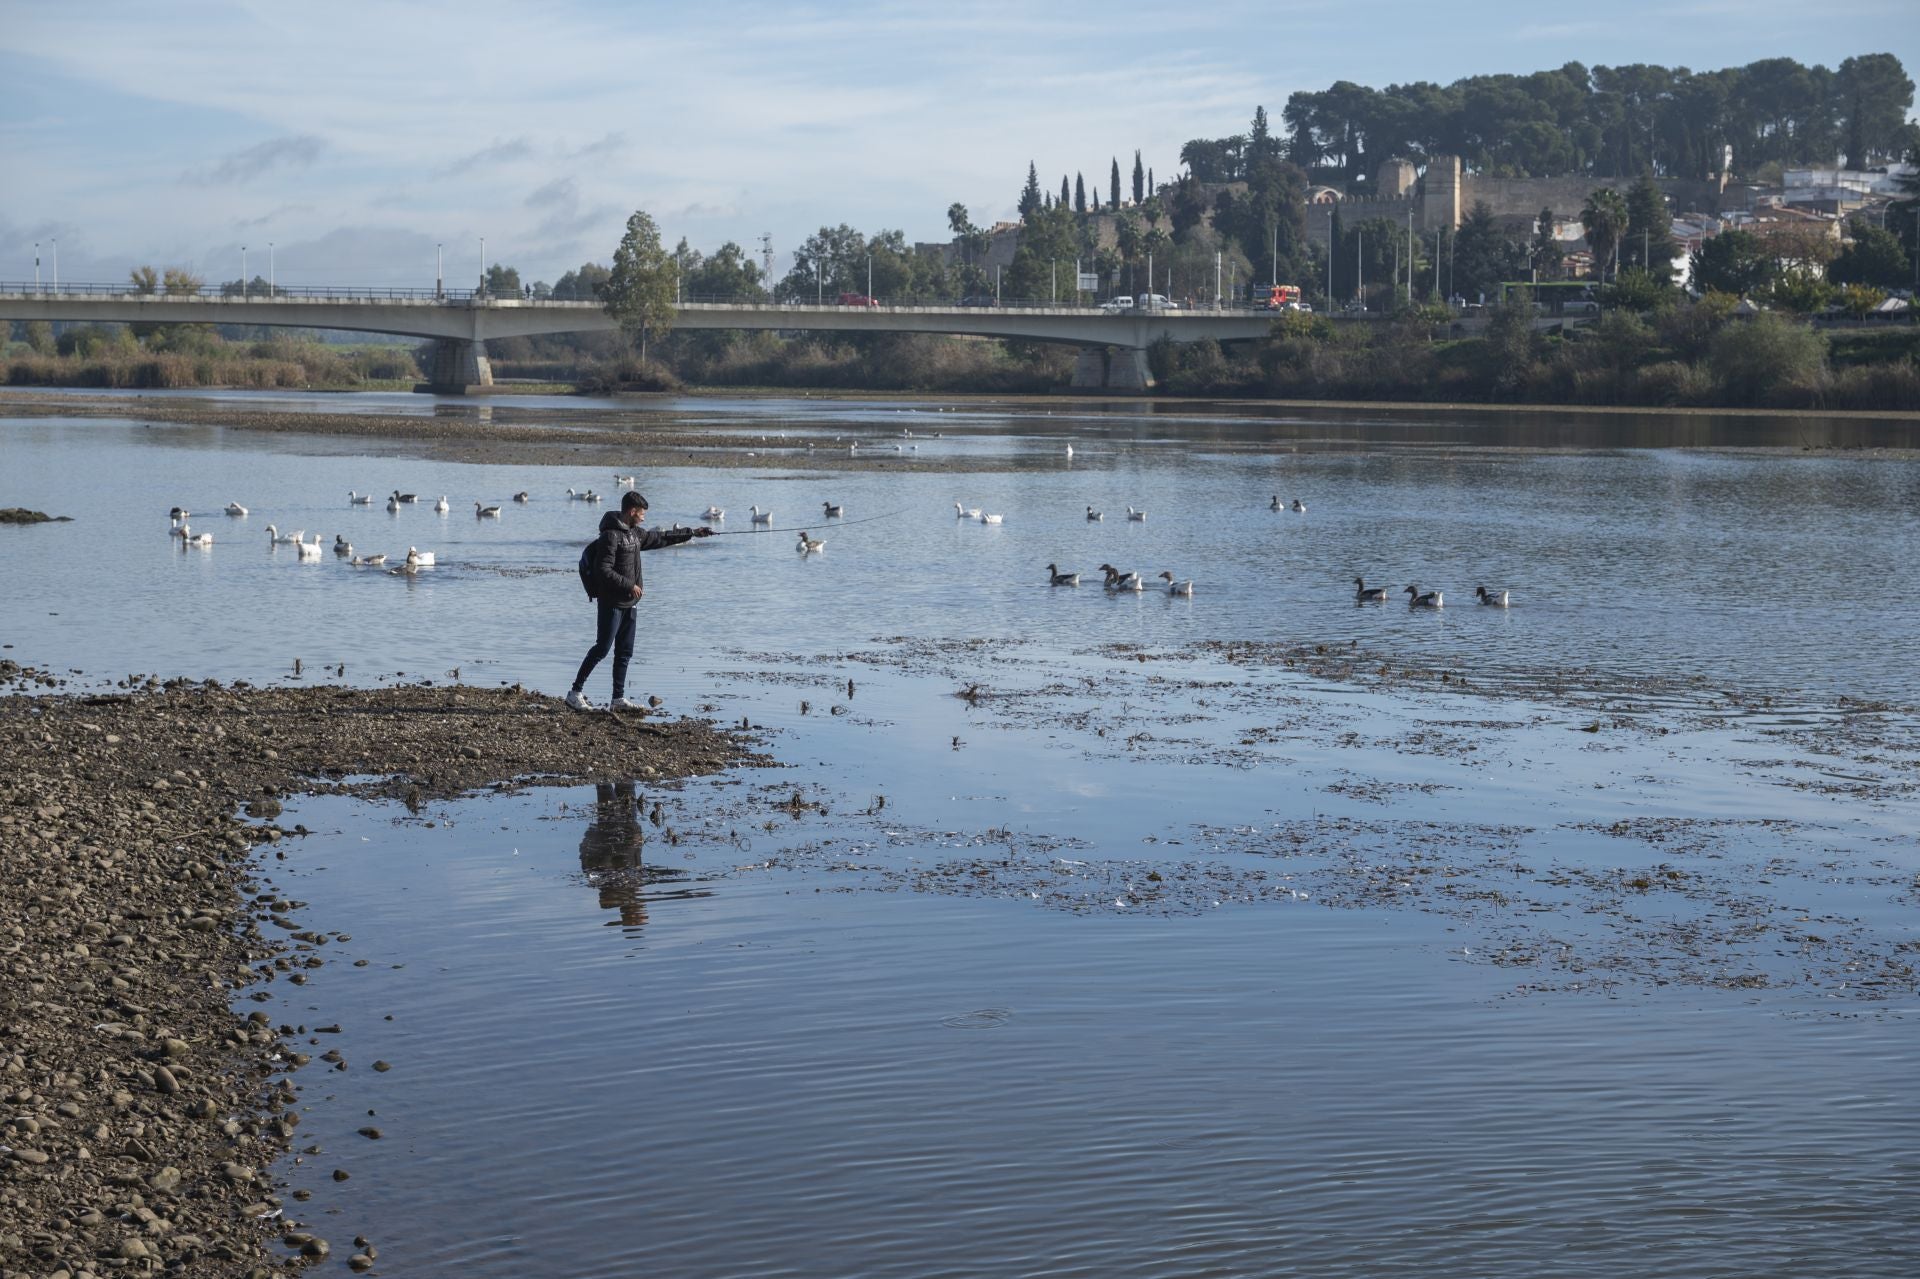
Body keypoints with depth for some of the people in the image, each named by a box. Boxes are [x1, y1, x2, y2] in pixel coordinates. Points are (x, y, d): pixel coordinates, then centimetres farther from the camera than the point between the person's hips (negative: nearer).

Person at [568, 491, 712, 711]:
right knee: (602, 648, -9)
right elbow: (603, 570, -21)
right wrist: (629, 585, -18)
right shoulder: (610, 535, -16)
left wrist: (692, 533, 29)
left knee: (624, 652, 9)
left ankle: (618, 699, 13)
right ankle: (575, 692, -3)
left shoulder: (635, 534, 13)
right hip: (612, 603, -9)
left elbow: (661, 537, 27)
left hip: (628, 603, 9)